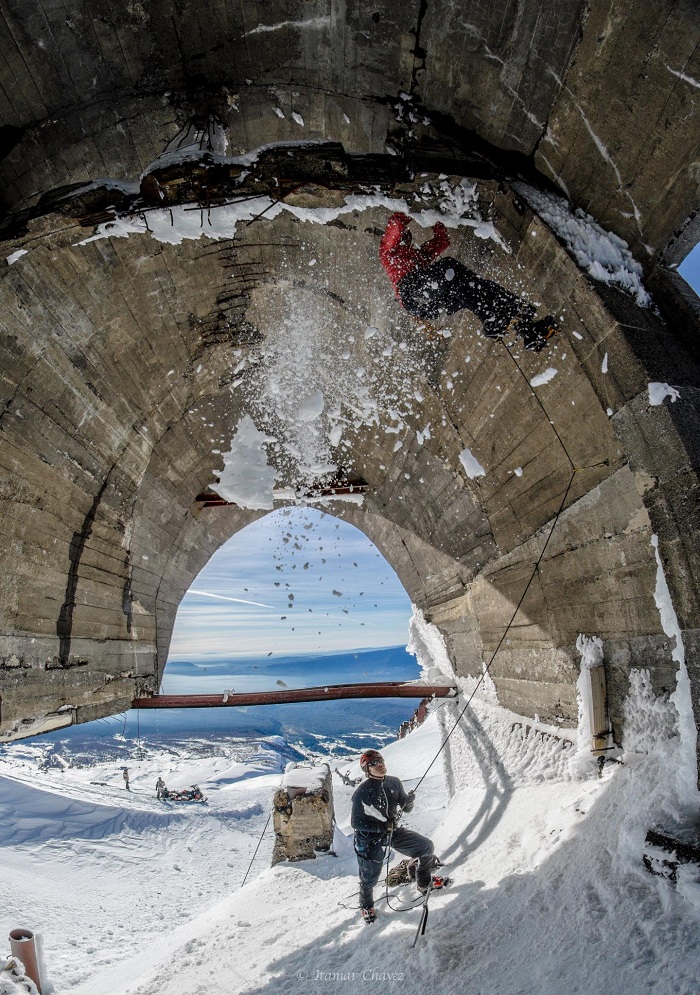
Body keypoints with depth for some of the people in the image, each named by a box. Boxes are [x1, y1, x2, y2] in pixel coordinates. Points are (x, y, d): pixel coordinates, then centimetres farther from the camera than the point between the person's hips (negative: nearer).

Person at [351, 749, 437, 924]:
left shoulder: (394, 783, -8)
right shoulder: (362, 793, -23)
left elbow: (405, 808, 2)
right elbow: (356, 823, -17)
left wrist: (409, 801, -23)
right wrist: (382, 827, -25)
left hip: (393, 831, 5)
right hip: (371, 839, -5)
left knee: (427, 846, -1)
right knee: (369, 878, 10)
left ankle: (424, 884, 23)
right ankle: (366, 906, 45)